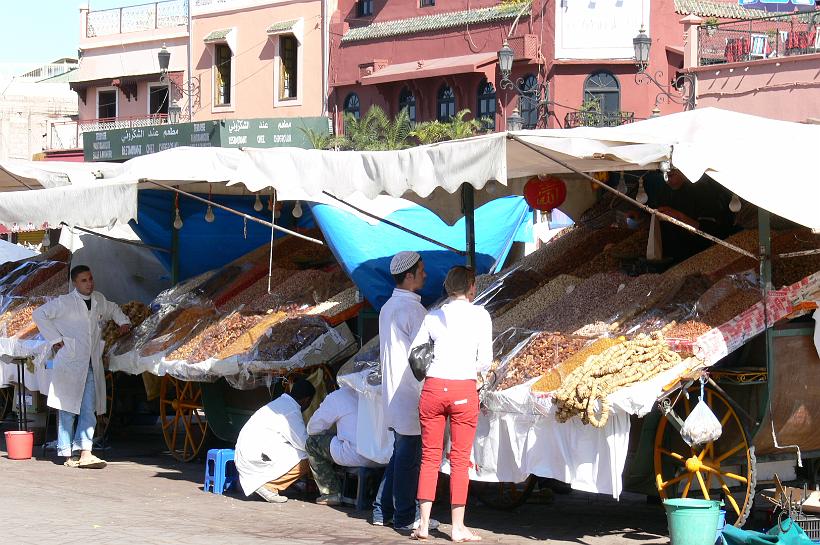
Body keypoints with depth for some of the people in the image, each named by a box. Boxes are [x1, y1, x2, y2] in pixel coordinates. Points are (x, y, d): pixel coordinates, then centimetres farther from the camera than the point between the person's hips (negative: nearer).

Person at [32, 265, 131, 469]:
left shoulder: (99, 300, 14)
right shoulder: (65, 303, -4)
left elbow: (112, 309, 36)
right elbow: (39, 314, -6)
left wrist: (123, 322, 19)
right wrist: (55, 339, -8)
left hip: (92, 366, 5)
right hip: (69, 364, -5)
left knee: (89, 410, -5)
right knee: (68, 410, 0)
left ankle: (84, 452, -10)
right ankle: (67, 454, 5)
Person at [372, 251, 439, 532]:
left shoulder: (388, 307, 14)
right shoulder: (412, 309, -15)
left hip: (394, 395, 9)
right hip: (410, 392, -9)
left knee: (401, 453, 16)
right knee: (409, 454, -3)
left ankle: (383, 511, 19)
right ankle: (405, 517, 1)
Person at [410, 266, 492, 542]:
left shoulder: (432, 317, 7)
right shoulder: (480, 315, 0)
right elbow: (485, 360, -4)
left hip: (433, 387, 3)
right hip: (464, 389, -2)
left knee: (429, 458, 9)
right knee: (460, 459, 3)